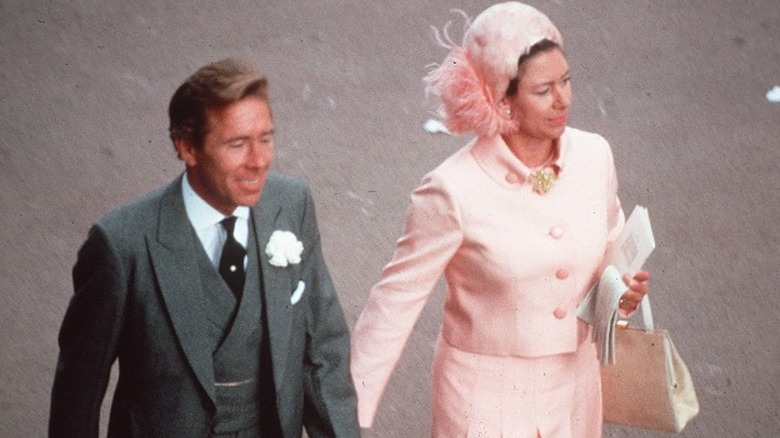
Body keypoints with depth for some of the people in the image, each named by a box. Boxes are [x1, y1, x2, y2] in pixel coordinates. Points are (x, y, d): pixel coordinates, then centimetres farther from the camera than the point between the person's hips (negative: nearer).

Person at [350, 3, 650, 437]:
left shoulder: (594, 155, -8)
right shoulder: (454, 190, -22)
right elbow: (397, 299, -14)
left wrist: (626, 284, -10)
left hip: (575, 384, 5)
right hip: (488, 397, -4)